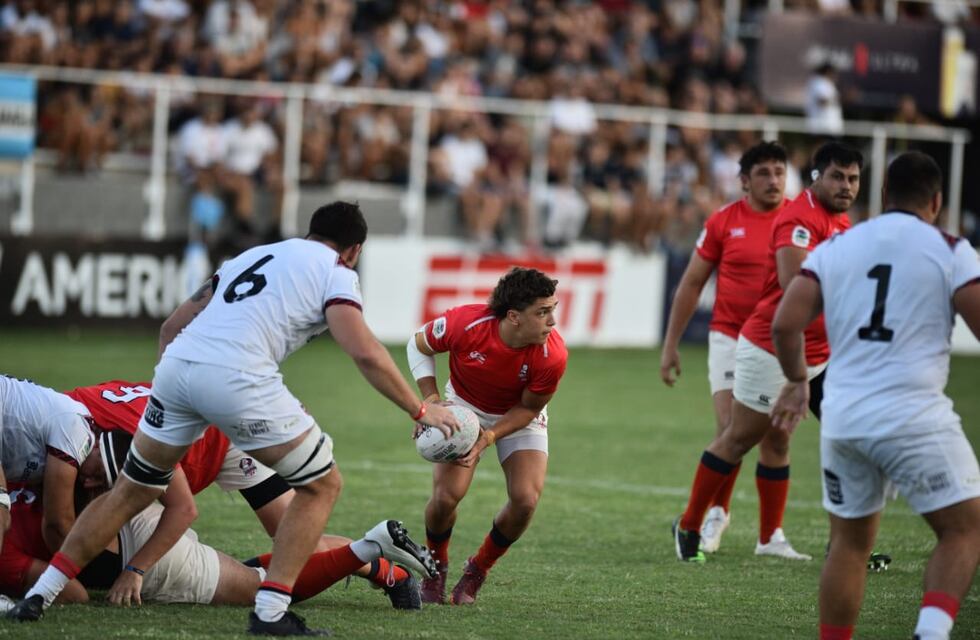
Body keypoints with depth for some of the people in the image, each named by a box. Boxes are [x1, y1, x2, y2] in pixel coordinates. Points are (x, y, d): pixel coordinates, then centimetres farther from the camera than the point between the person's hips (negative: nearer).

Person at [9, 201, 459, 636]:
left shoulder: (253, 256, 30)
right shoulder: (334, 273, 11)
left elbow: (172, 326, 30)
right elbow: (365, 354, -2)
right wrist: (420, 410, 8)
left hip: (176, 365, 6)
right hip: (236, 379, -6)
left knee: (131, 492, 22)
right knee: (321, 486, 11)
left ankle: (38, 595, 19)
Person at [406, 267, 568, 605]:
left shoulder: (552, 355, -31)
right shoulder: (465, 323, -33)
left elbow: (529, 408, -13)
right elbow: (419, 345, -10)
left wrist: (490, 437, -27)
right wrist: (431, 400, -19)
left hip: (519, 417, 1)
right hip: (465, 408, -1)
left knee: (525, 500, -17)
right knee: (446, 495, -18)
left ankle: (478, 571, 10)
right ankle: (435, 569, 14)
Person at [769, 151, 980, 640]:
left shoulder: (833, 248, 10)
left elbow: (784, 325, 4)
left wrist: (796, 382, 21)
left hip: (841, 419, 4)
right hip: (915, 416, -4)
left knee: (849, 543, 17)